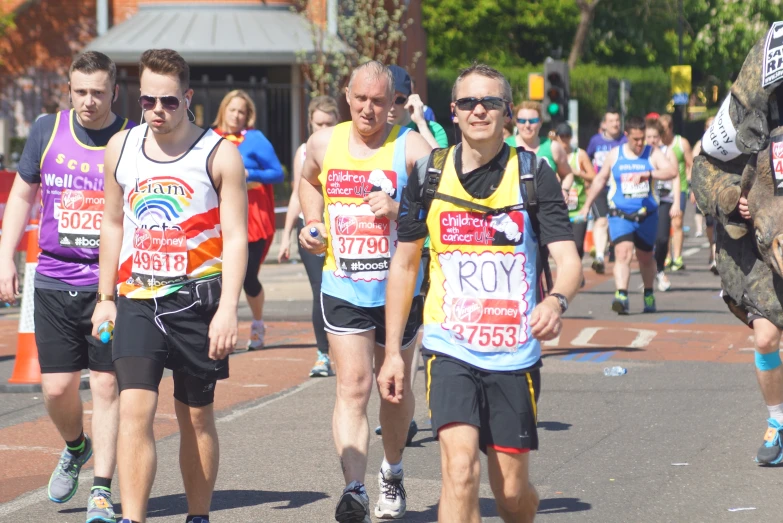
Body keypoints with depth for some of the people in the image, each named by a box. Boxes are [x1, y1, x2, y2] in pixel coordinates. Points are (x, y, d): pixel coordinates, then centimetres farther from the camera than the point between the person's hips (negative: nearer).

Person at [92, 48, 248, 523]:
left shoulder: (219, 155, -4)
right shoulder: (121, 148, 8)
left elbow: (236, 237, -7)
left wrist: (228, 309, -17)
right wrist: (105, 298, 16)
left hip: (198, 298, -2)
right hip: (138, 300, 2)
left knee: (197, 416, 8)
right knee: (134, 410, -12)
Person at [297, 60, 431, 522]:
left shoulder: (411, 147, -9)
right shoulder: (324, 143, 3)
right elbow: (309, 182, 26)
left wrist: (399, 210, -27)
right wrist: (313, 223, 8)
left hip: (398, 289, -1)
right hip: (343, 288, 1)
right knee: (353, 386, -11)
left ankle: (393, 475, 36)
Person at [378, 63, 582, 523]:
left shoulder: (534, 174, -3)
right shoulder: (429, 174, 3)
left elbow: (569, 260, -11)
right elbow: (405, 264, 13)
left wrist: (557, 301, -35)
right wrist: (393, 351, 9)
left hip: (515, 354, 0)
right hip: (451, 348, 0)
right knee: (460, 469, -19)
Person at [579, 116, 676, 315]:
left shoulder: (652, 154, 1)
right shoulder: (614, 155, 5)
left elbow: (672, 171, -15)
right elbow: (600, 179, 17)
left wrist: (648, 174, -30)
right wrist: (587, 205, 18)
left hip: (647, 215, 1)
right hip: (620, 215, -1)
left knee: (645, 257, 16)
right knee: (623, 253, -20)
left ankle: (649, 295, 36)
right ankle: (621, 295, -31)